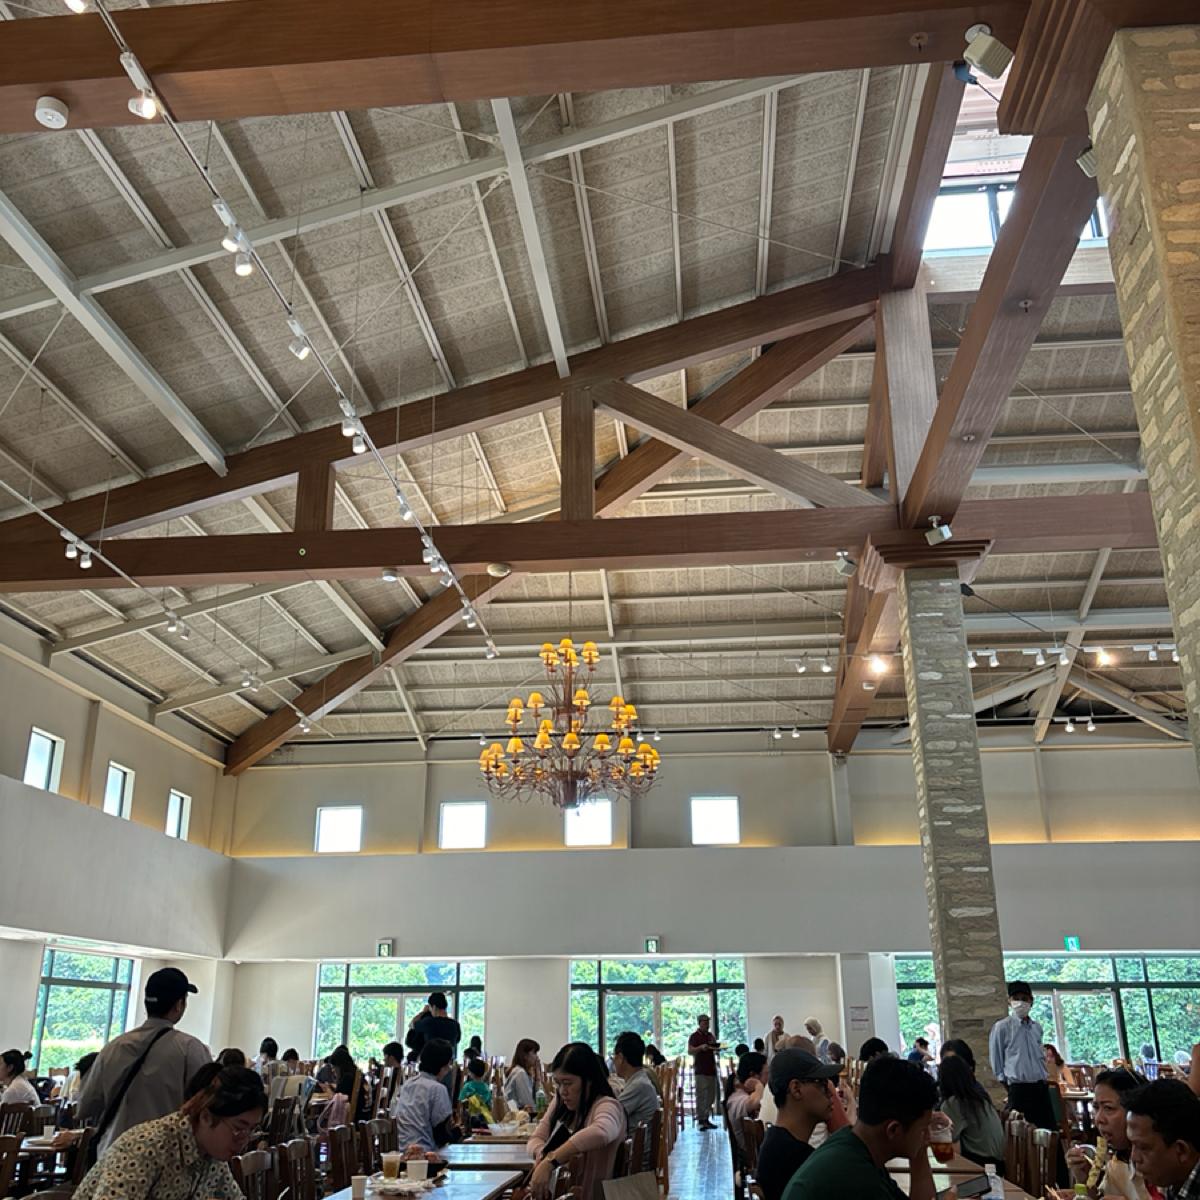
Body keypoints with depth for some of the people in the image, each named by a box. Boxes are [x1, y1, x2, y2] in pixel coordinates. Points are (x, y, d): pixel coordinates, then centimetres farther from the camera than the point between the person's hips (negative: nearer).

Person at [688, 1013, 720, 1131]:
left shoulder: (710, 1036, 17)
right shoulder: (694, 1036, -2)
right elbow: (690, 1051, -10)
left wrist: (717, 1047, 2)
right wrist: (701, 1047, -24)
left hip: (711, 1068, 7)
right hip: (701, 1069, -7)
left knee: (711, 1095, 8)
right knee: (701, 1095, -8)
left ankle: (705, 1118, 17)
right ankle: (701, 1119, -4)